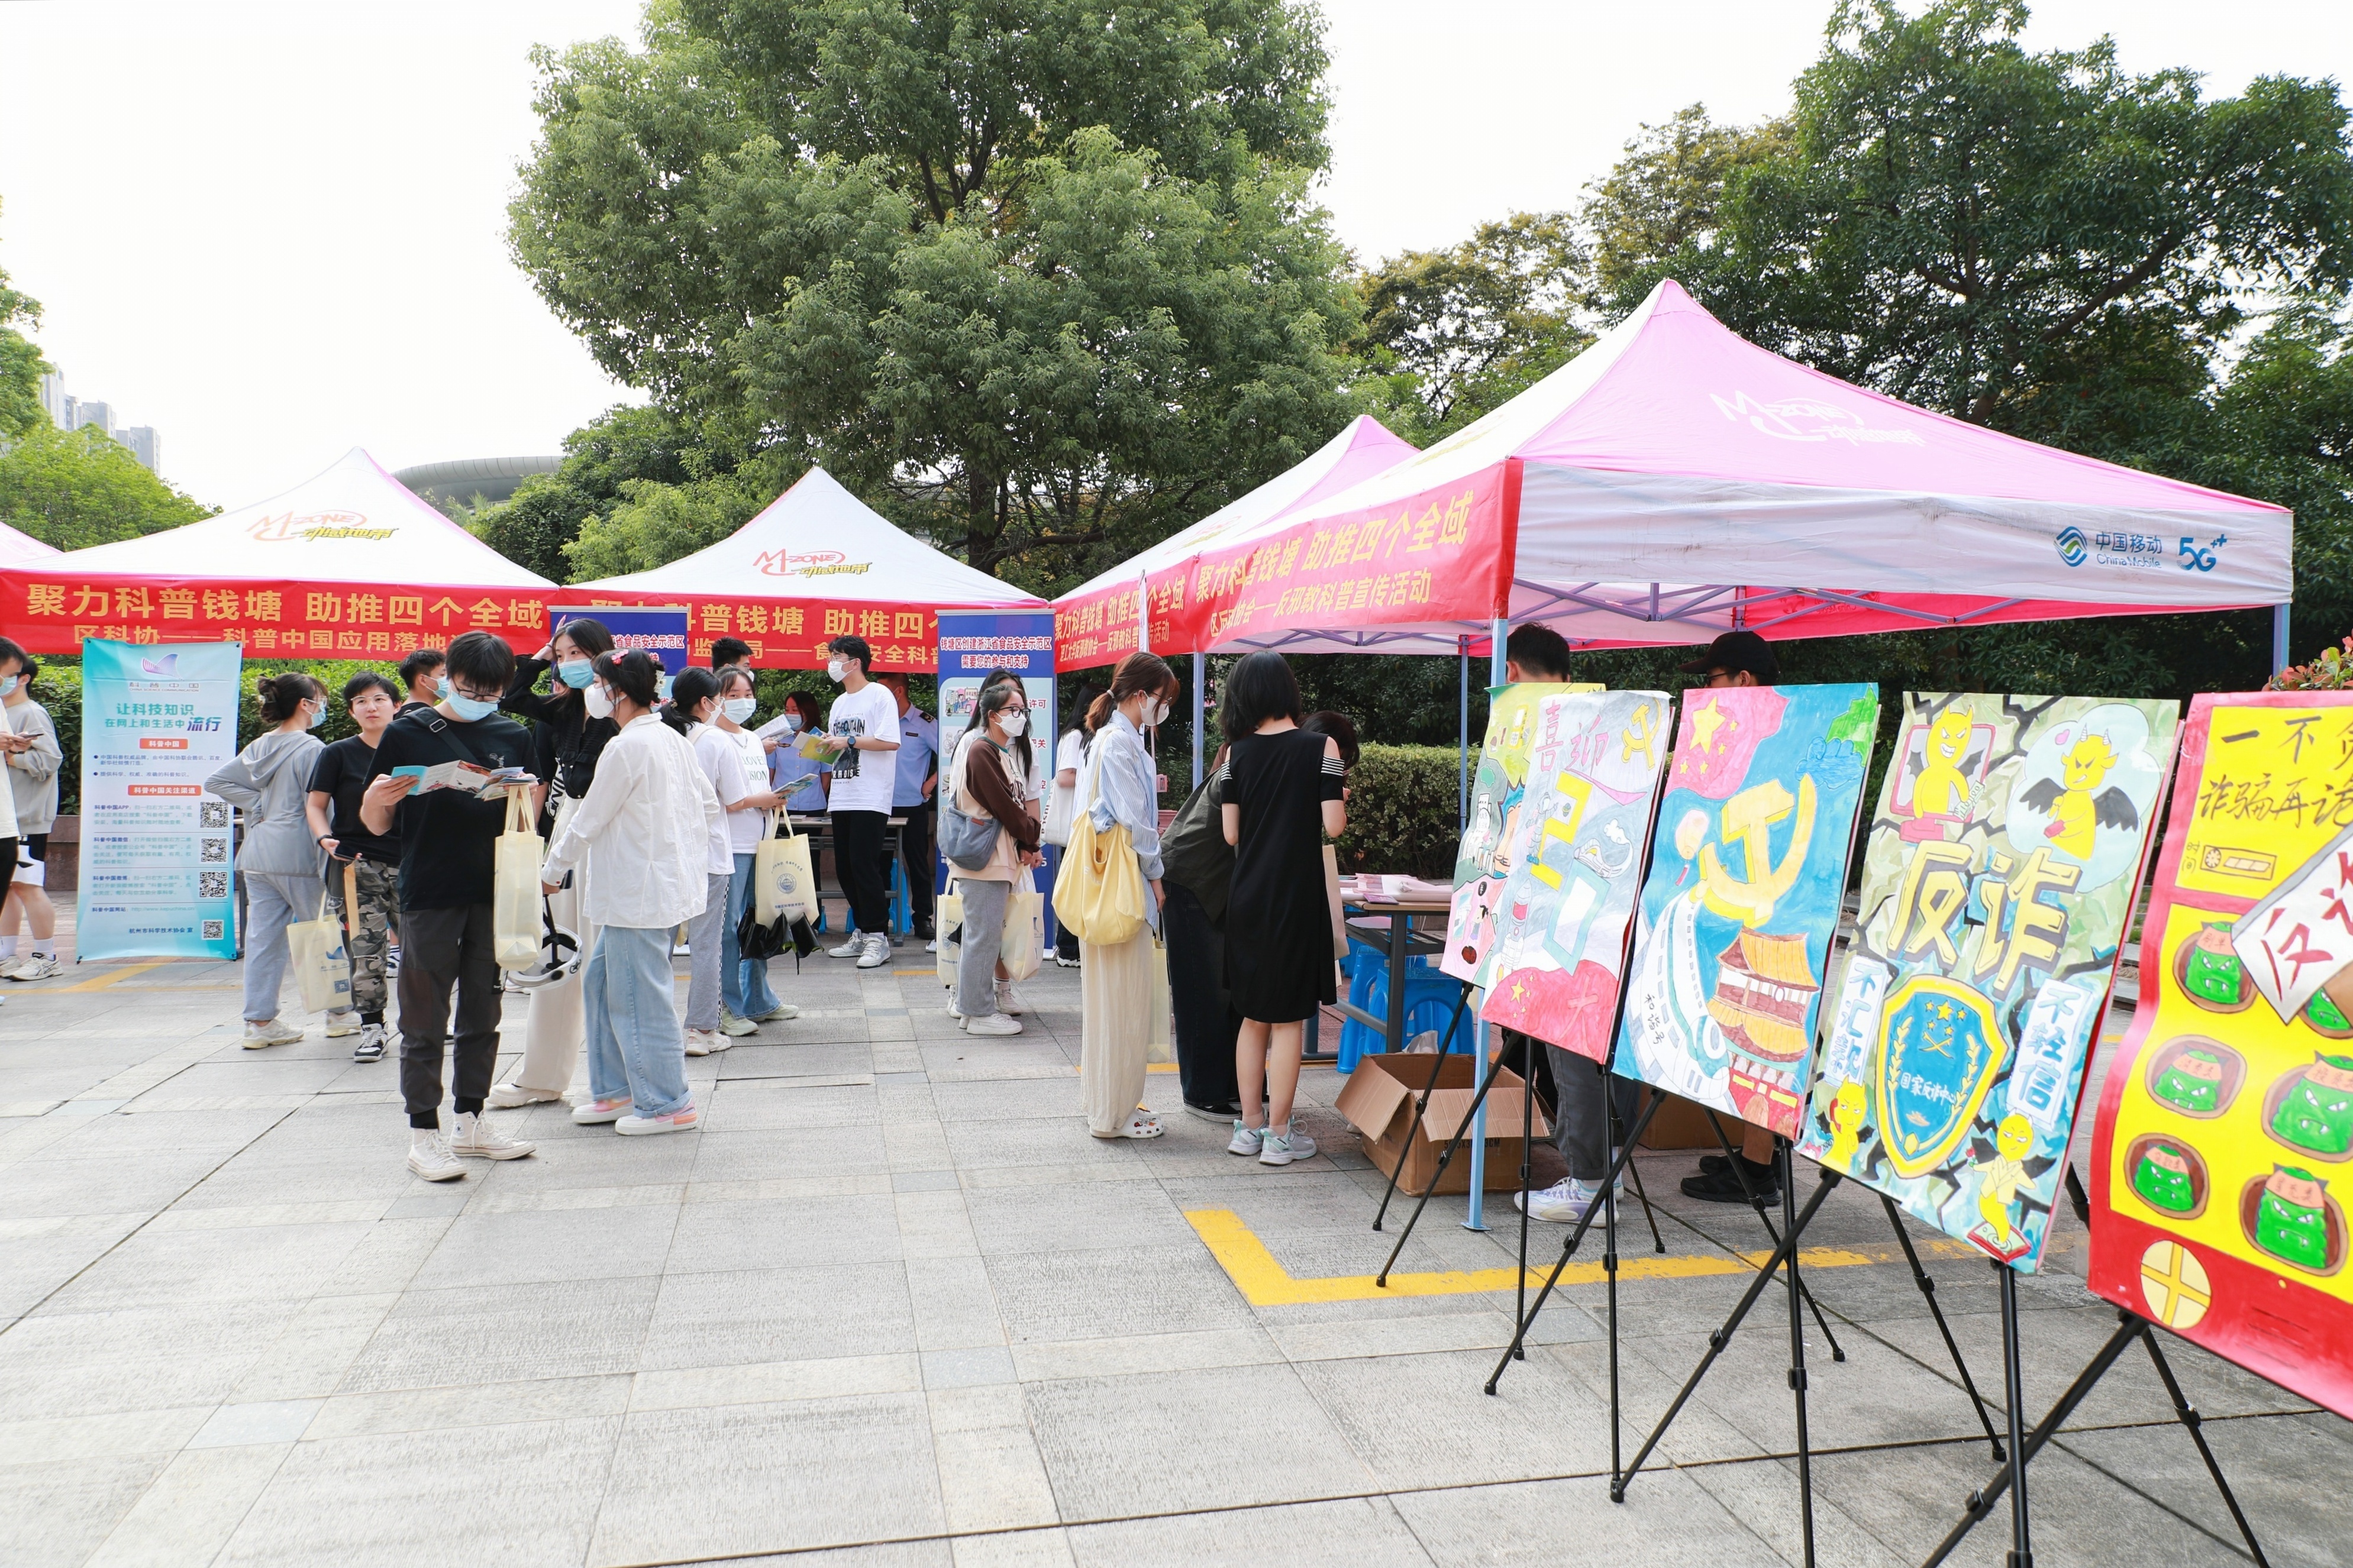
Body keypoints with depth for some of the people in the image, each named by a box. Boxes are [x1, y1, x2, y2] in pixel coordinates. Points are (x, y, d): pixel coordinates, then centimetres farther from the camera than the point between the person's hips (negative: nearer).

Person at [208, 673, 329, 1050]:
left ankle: (259, 1022, 9)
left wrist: (257, 805, 8)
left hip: (258, 853, 7)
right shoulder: (310, 747, -11)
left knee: (263, 937, 7)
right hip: (297, 854, -7)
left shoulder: (259, 746, 11)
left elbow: (217, 781, 13)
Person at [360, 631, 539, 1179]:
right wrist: (376, 797, -20)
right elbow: (377, 825, 2)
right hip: (429, 895, -3)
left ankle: (472, 1121, 23)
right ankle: (423, 1134, 9)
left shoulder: (513, 738, 8)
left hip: (492, 894, 4)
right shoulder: (407, 734, -1)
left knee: (483, 1016, 12)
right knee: (425, 1021, 2)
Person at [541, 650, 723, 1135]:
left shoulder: (625, 748, -16)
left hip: (639, 891, -10)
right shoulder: (672, 739, 10)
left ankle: (667, 1105, 8)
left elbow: (588, 822, -10)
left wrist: (552, 872, 4)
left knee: (640, 997, -1)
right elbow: (708, 804, 15)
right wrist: (694, 856, 22)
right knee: (601, 980, 18)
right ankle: (616, 1089, 25)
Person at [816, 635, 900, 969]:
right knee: (845, 868, 9)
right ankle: (861, 933, 18)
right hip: (841, 798, 8)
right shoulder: (839, 703, 19)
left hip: (870, 799, -8)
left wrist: (849, 741, -16)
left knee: (864, 866, -10)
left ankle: (878, 938, -4)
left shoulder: (879, 696, -6)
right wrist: (824, 745, 3)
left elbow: (891, 742, -17)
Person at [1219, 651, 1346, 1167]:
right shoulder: (1320, 747, -8)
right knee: (1288, 1020, 5)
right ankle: (1278, 1135, 10)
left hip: (1247, 897, 4)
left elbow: (1231, 834, 1)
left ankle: (1248, 1127, 21)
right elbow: (1334, 826, -12)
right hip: (1297, 897, -4)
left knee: (1253, 1017, 16)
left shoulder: (1238, 751, 1)